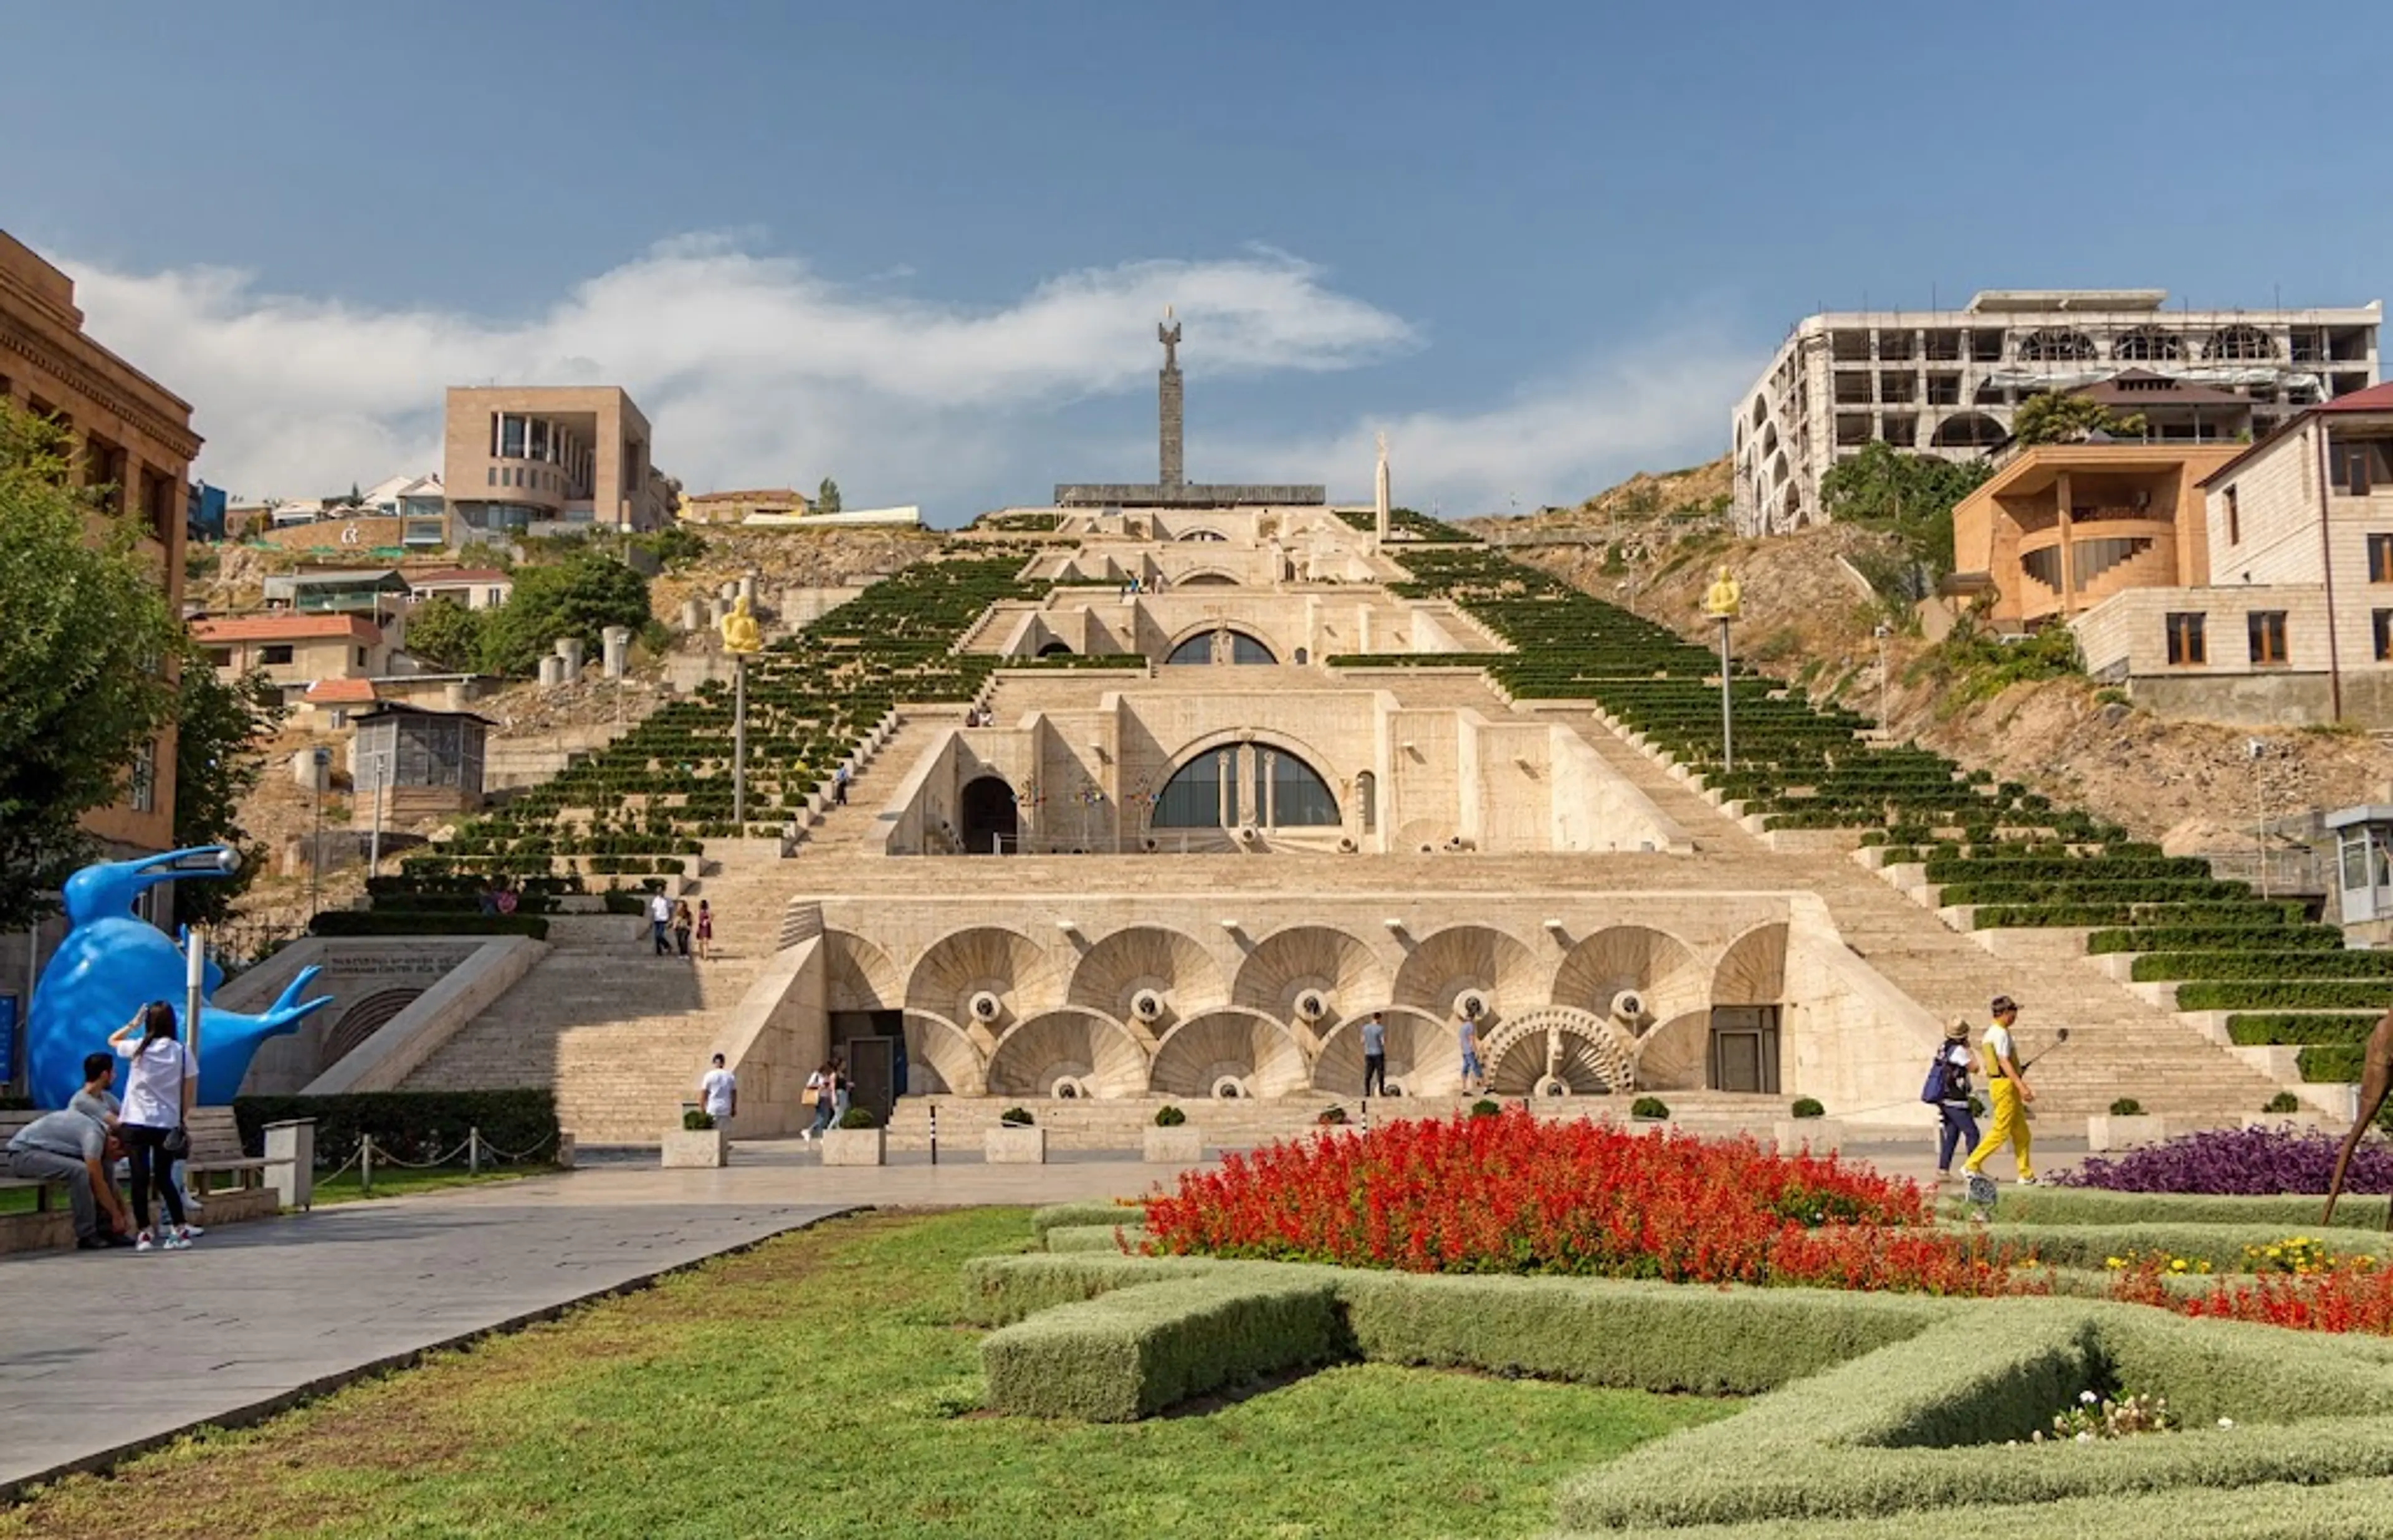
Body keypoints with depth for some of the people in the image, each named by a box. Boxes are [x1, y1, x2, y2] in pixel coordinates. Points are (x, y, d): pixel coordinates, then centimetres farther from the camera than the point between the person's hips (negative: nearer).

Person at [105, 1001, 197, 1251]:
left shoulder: (139, 1049, -5)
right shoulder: (182, 1053, -2)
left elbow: (112, 1040, 17)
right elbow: (187, 1097, 1)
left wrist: (133, 1024, 19)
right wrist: (180, 1121, 12)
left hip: (135, 1124, -2)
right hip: (167, 1125, 2)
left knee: (140, 1177, -1)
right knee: (164, 1178, 11)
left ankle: (144, 1233, -2)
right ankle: (180, 1230, 6)